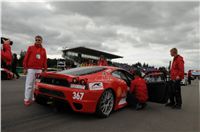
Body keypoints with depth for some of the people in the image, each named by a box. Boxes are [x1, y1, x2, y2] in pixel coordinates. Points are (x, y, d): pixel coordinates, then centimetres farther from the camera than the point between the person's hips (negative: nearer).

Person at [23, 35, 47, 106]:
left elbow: (45, 60, 13)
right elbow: (26, 58, 2)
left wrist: (45, 69, 9)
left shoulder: (43, 50, 13)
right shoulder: (30, 48, 6)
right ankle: (27, 99, 3)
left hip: (39, 70, 3)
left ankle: (32, 98, 14)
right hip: (31, 69, -3)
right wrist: (25, 68, -4)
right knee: (29, 85, -3)